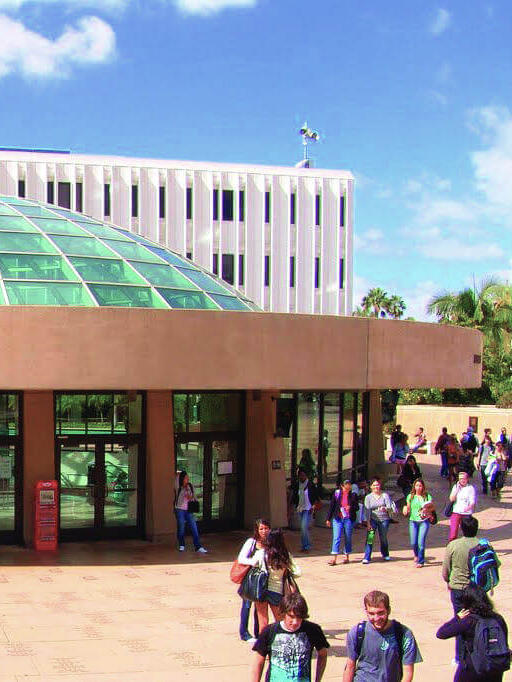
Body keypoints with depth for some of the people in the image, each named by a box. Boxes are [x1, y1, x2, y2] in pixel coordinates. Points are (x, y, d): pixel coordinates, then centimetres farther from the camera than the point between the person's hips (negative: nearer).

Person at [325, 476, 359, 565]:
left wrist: (351, 507, -17)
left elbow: (357, 507, 5)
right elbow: (332, 507, 7)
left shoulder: (353, 495, 1)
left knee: (348, 538, 8)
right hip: (337, 519, 0)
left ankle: (347, 556, 23)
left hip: (349, 519, 0)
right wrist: (328, 519, 7)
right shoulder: (336, 493, 2)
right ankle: (334, 558, -11)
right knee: (336, 538, -8)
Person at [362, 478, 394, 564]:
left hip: (384, 519, 0)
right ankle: (366, 558, -13)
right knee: (369, 538, -12)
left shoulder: (385, 495, 2)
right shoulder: (368, 497, 3)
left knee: (383, 538, 10)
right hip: (373, 519, 0)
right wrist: (368, 523, -12)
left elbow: (390, 507, -7)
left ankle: (385, 555, 34)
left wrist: (385, 508, -30)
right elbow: (367, 511, -3)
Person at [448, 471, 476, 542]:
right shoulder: (456, 487, 7)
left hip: (466, 514, -1)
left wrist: (469, 507, -30)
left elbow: (473, 501, -8)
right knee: (453, 535, -7)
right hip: (456, 513, 1)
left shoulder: (471, 488, -2)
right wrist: (457, 488, -8)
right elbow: (451, 499, -1)